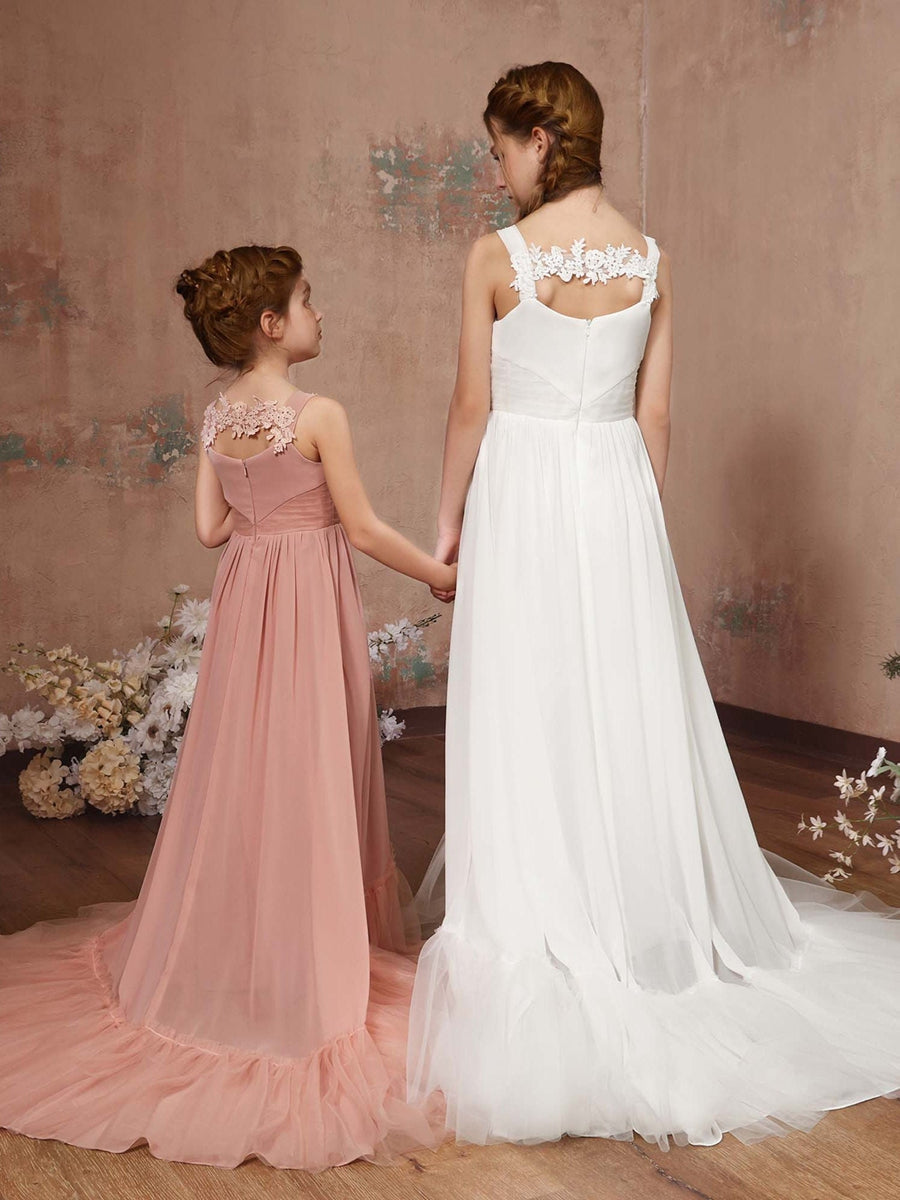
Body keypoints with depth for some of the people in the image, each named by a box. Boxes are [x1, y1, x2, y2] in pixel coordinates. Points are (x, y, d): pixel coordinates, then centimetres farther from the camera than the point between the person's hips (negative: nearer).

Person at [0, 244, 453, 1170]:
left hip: (243, 598, 6)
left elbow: (212, 526, 4)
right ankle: (297, 965, 17)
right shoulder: (320, 416, -16)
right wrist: (438, 572, 2)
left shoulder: (217, 416, 2)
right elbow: (362, 528, -12)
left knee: (239, 767, 17)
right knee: (306, 778, 4)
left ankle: (225, 946, 31)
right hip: (310, 601, -6)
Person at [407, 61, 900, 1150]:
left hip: (521, 488, -4)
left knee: (528, 722, 3)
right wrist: (636, 520, 15)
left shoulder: (497, 255, -7)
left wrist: (447, 523, 6)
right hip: (617, 491, 4)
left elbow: (472, 408, -4)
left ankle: (540, 933, 12)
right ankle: (649, 917, 25)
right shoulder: (652, 260, 5)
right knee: (630, 714, 12)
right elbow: (654, 419, 6)